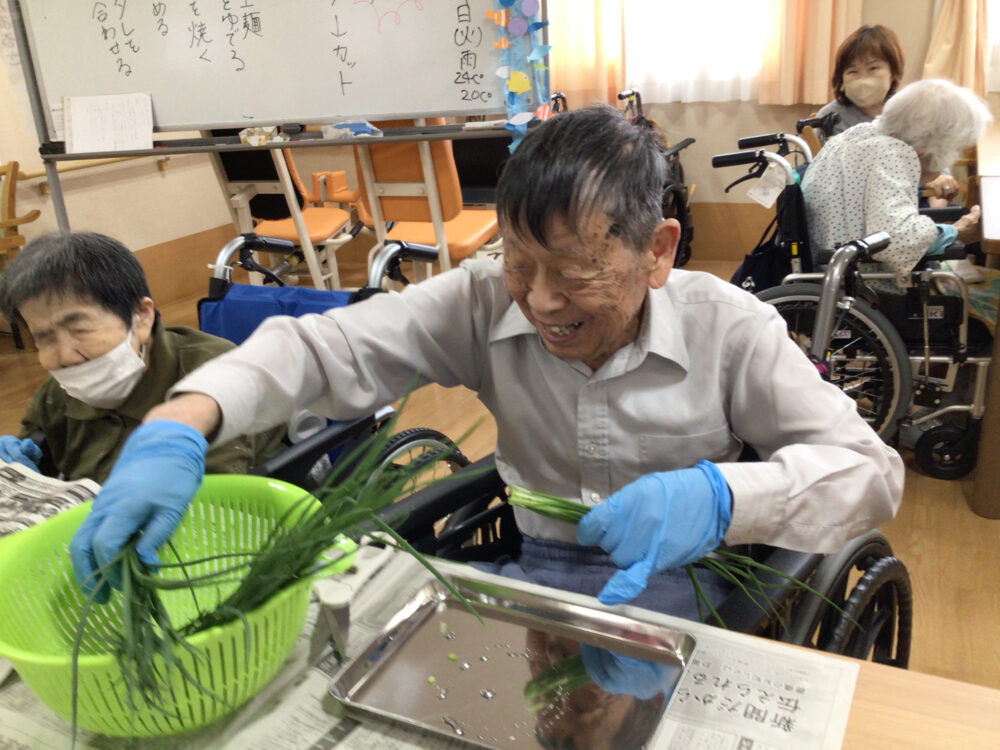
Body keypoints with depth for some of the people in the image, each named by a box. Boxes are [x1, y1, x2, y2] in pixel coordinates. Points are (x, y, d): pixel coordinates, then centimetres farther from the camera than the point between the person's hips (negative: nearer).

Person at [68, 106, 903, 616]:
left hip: (686, 594, 0)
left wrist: (719, 496, -34)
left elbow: (871, 469, -13)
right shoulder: (484, 301, -11)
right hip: (536, 581, 1)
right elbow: (326, 346, -13)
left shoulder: (726, 326, -15)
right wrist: (179, 425, -32)